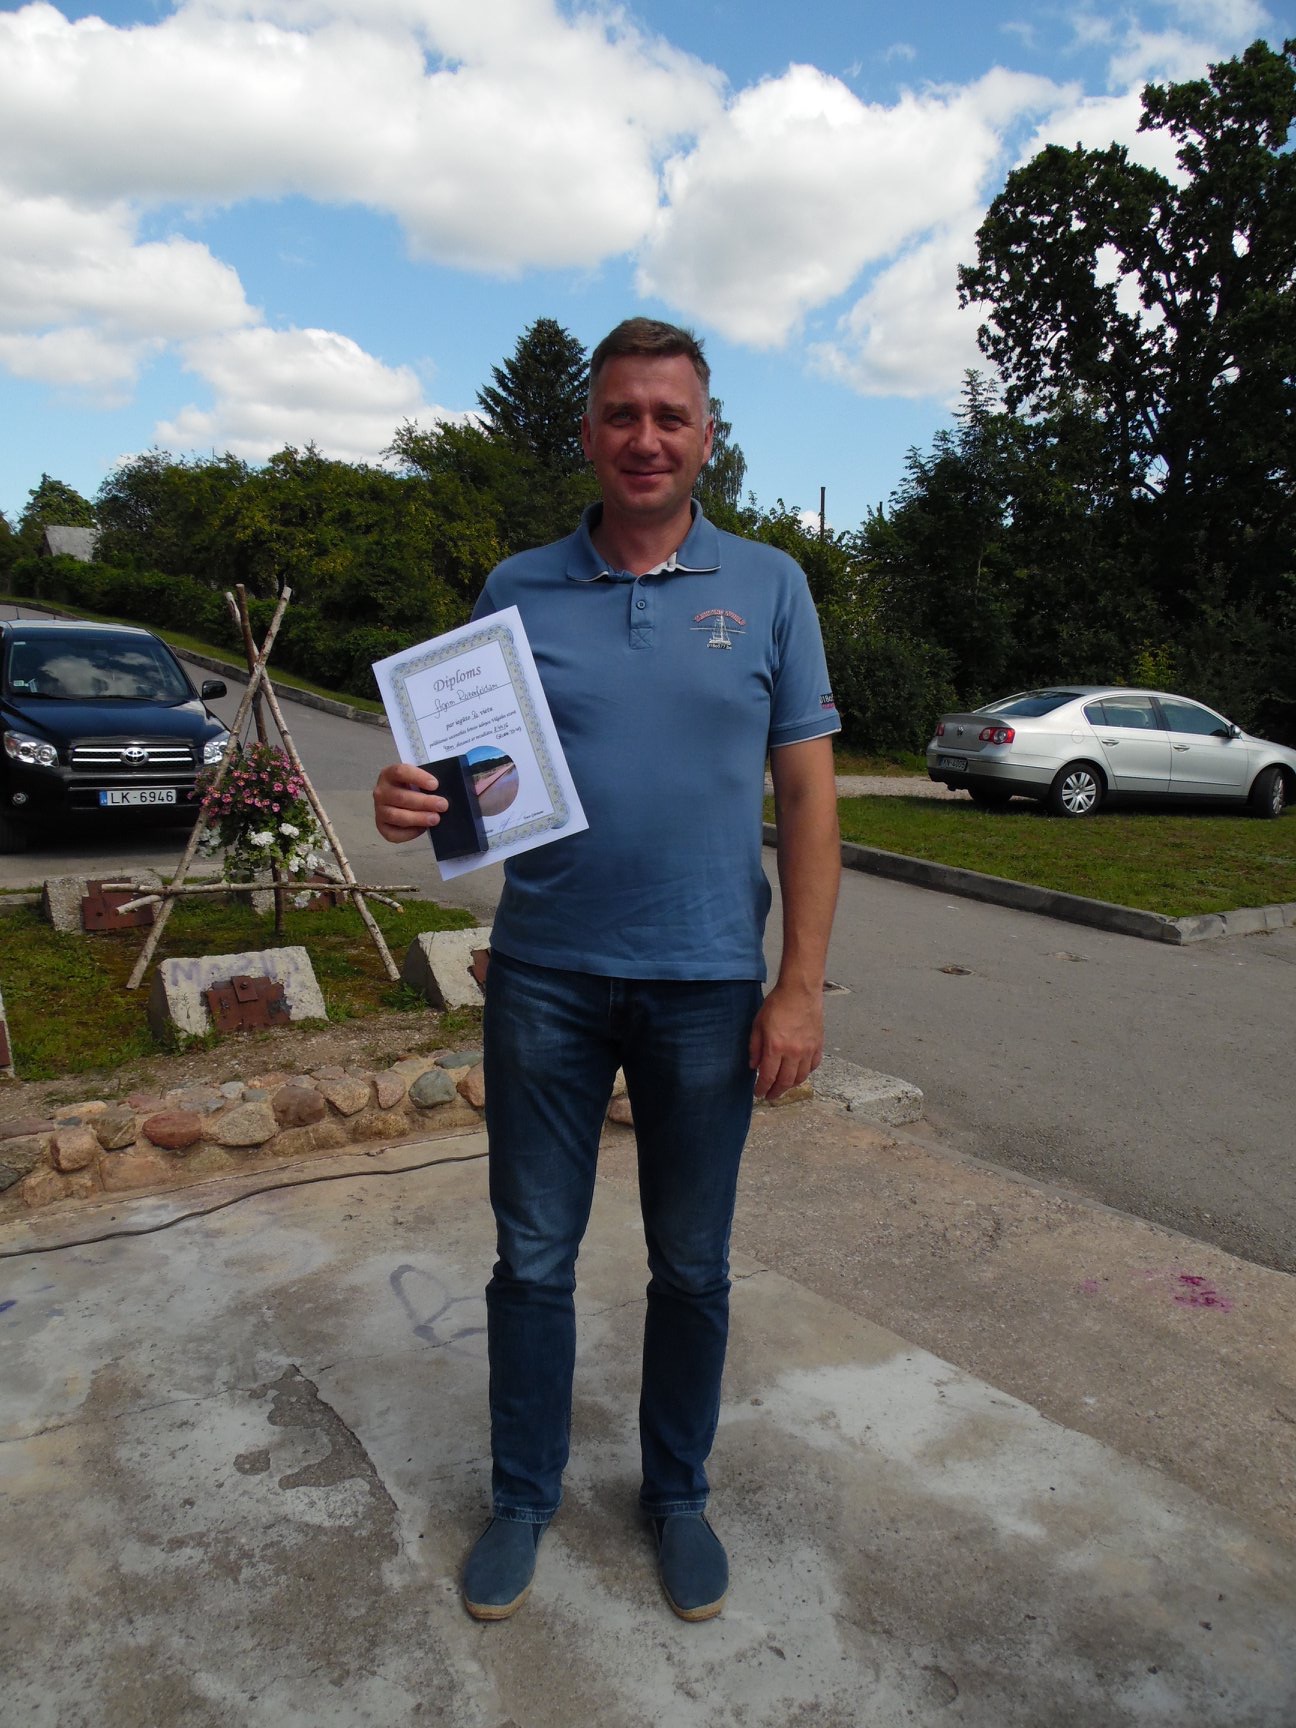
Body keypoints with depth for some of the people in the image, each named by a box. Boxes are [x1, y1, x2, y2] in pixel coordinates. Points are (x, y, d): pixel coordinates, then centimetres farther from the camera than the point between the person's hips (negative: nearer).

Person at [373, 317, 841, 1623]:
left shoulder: (767, 588, 1)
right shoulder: (517, 591, 3)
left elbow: (807, 795, -1)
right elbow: (464, 769, 5)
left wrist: (800, 986, -7)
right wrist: (410, 801, -19)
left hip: (707, 987, 0)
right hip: (545, 978, 1)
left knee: (692, 1265, 14)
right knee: (533, 1257, 13)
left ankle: (677, 1493, 38)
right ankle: (523, 1495, 36)